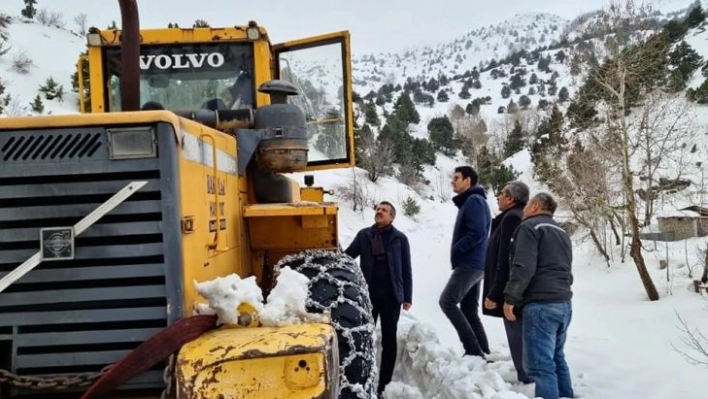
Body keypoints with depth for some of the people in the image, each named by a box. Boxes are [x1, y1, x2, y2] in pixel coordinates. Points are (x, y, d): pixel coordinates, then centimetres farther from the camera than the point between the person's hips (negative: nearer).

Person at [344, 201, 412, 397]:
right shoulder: (364, 235, 5)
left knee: (389, 339, 6)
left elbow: (406, 270, 4)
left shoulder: (400, 238, 2)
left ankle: (384, 385, 17)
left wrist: (407, 296, 1)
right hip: (368, 294, 1)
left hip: (391, 295, -1)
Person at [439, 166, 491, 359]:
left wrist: (456, 250, -14)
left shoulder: (474, 200, -10)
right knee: (469, 310, 10)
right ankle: (482, 352, 11)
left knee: (447, 301, -12)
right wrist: (458, 251, 11)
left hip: (469, 264, -10)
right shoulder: (469, 201, 21)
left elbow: (478, 233, -21)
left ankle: (473, 350, -11)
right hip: (473, 264, 10)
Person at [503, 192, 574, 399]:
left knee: (540, 364, -8)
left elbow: (523, 267, -16)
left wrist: (510, 298, -12)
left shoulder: (530, 226, -5)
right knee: (556, 358, 19)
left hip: (540, 305, -9)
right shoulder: (562, 233, 23)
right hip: (564, 303, 9)